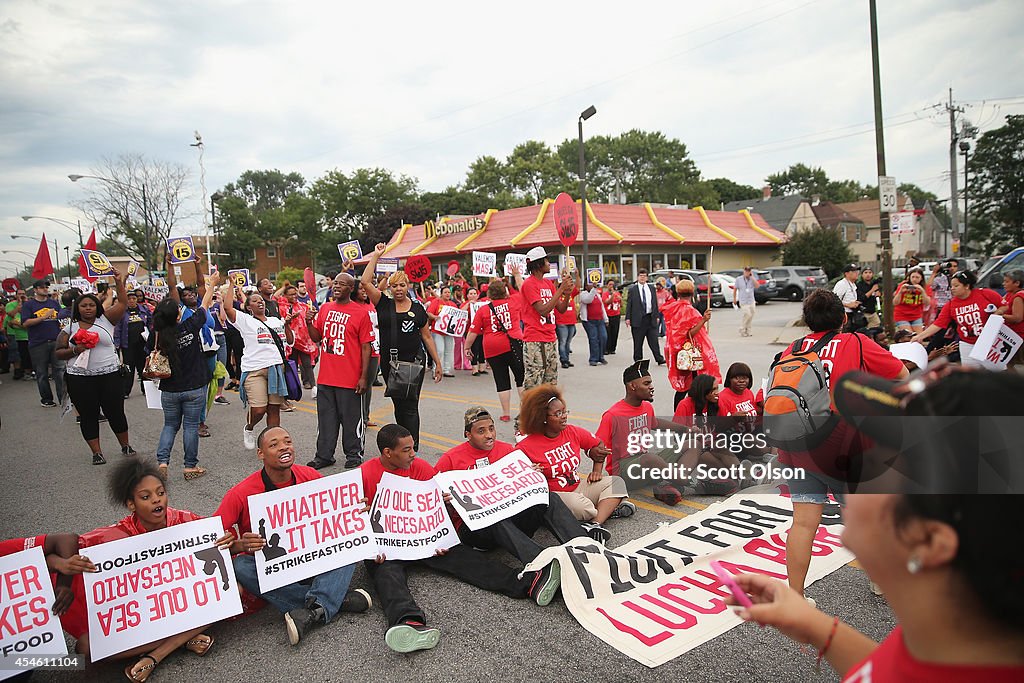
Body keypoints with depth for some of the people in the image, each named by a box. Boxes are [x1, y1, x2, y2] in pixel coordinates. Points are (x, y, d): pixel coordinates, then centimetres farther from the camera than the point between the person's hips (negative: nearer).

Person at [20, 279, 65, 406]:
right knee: (42, 373, 6)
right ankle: (46, 399, 17)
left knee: (60, 370, -3)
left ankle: (64, 398, -1)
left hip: (56, 342, 2)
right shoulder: (28, 304, 2)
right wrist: (44, 317, -15)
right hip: (38, 344, -2)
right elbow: (25, 323, -8)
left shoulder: (54, 303, 13)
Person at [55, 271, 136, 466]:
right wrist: (75, 350, -12)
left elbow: (122, 303, -4)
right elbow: (59, 353, 7)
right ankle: (96, 452, 15)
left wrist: (119, 282, -12)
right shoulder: (69, 328, 7)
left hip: (110, 375, -1)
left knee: (116, 413, 6)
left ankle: (125, 446, 22)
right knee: (88, 416, 6)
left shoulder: (106, 320, 5)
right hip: (80, 379, 1)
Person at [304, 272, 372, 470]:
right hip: (325, 377, 5)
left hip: (350, 379, -5)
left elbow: (366, 347, -7)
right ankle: (324, 456, 23)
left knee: (351, 418, 5)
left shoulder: (360, 312, -6)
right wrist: (309, 323, -4)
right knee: (326, 418, 13)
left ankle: (354, 454, 19)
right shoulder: (324, 308, 9)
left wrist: (364, 377, -11)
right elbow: (317, 338, 17)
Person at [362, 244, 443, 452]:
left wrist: (437, 362, 9)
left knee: (410, 406, -5)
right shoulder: (383, 304, 4)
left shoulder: (417, 308, 5)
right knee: (398, 405, 11)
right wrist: (376, 256, -2)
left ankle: (412, 448, -6)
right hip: (389, 362, 1)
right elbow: (365, 281, -5)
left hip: (413, 362, -1)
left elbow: (427, 336, 10)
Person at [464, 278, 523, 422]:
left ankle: (505, 413, 10)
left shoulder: (482, 310, 3)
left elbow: (473, 332, 3)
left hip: (493, 349, 1)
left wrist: (467, 348, 14)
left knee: (502, 381, 6)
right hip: (513, 344, -1)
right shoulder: (513, 302, 4)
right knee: (521, 377, 7)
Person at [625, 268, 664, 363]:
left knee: (654, 340, 4)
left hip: (650, 317, 3)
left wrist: (657, 316, 7)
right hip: (638, 319, -2)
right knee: (638, 342, 4)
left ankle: (659, 359, 7)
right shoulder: (632, 289, 0)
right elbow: (629, 305, -1)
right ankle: (638, 360, 14)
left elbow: (655, 302, 13)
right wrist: (628, 318, -7)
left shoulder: (651, 288, 11)